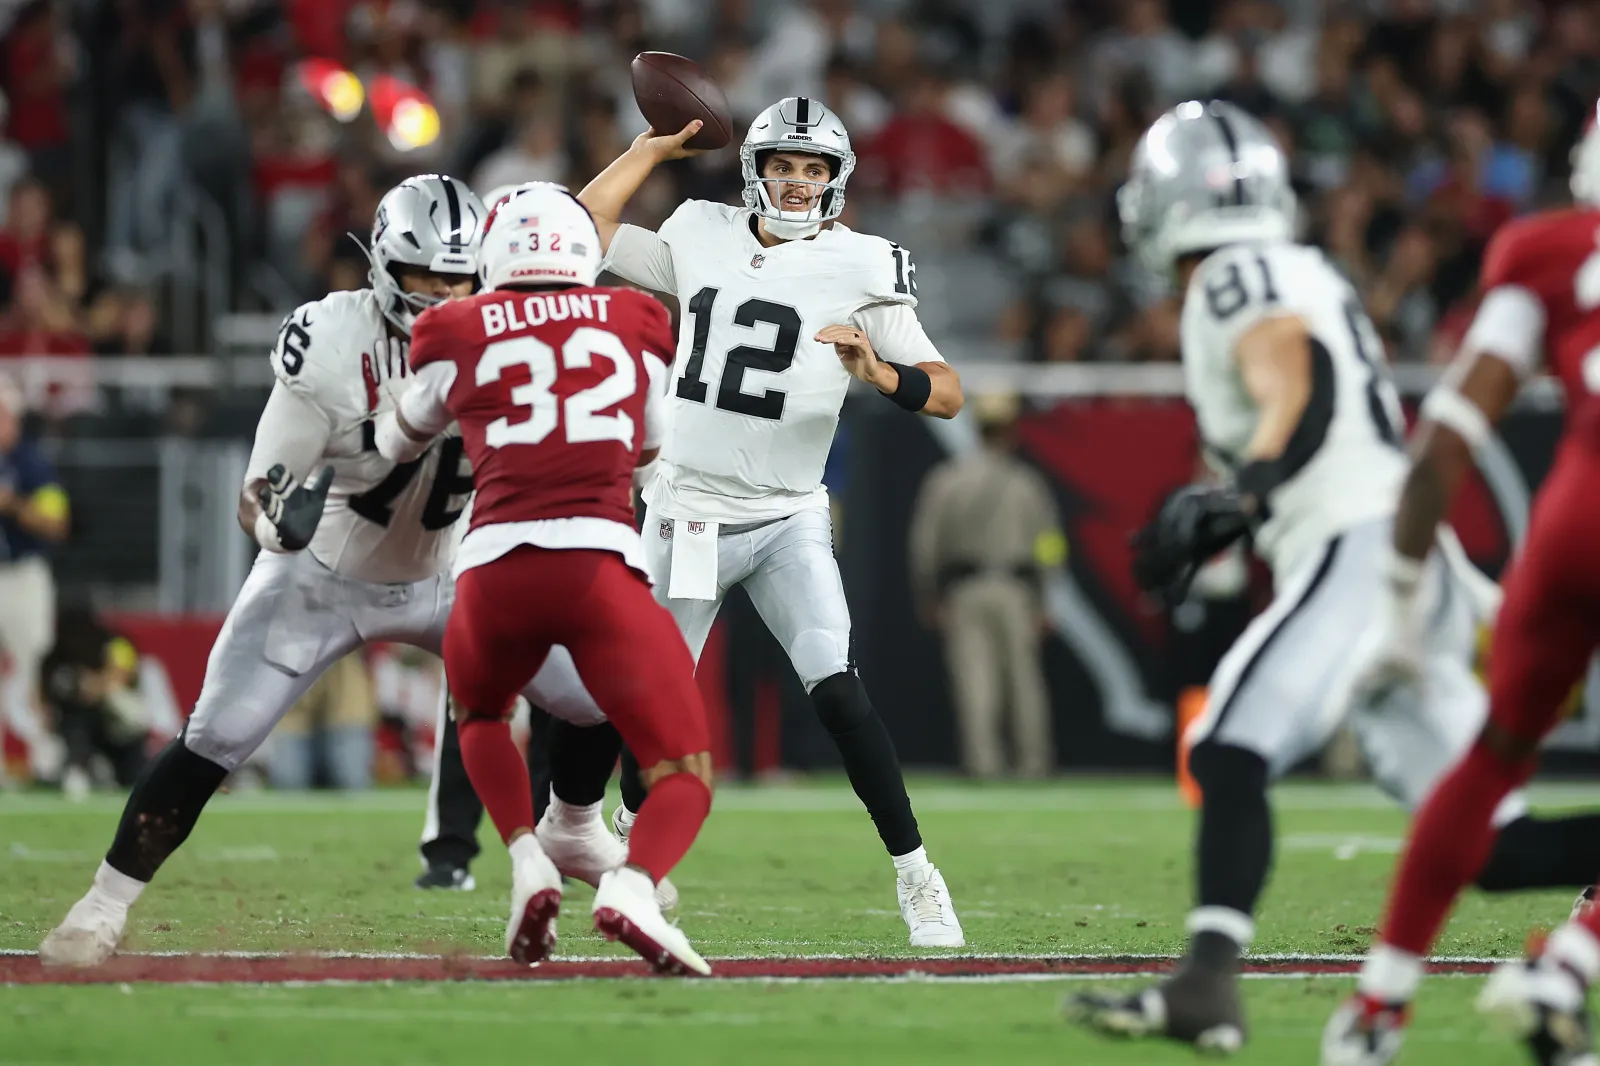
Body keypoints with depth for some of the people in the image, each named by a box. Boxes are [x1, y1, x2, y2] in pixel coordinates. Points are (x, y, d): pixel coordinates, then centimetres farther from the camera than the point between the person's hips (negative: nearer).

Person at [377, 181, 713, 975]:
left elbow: (397, 446, 32)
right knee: (683, 779, 5)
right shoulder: (633, 326, 16)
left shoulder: (458, 336, 13)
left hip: (496, 566, 1)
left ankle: (528, 863, 10)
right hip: (602, 564, -1)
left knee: (479, 713, 33)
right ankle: (631, 888, -27)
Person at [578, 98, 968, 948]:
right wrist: (656, 145, 12)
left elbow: (946, 396, -9)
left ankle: (915, 878, -12)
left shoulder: (859, 270, -6)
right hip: (687, 516, 3)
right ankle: (635, 826, 38)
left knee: (838, 693, -18)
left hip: (786, 519, -3)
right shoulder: (701, 240, 5)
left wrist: (878, 373, -29)